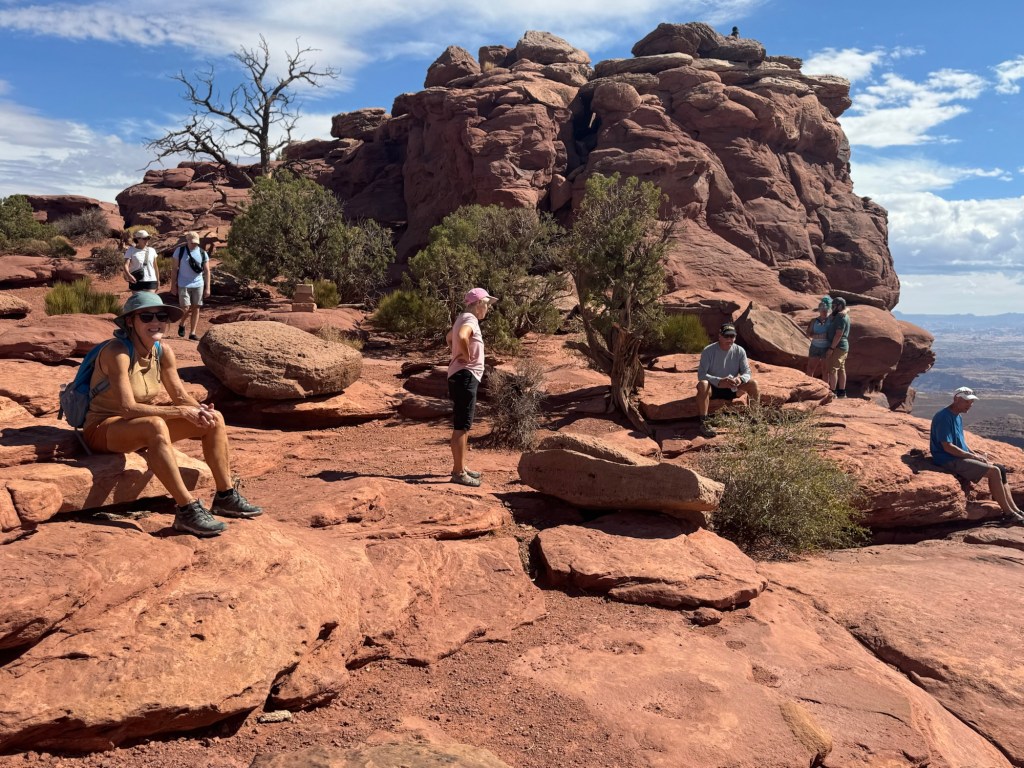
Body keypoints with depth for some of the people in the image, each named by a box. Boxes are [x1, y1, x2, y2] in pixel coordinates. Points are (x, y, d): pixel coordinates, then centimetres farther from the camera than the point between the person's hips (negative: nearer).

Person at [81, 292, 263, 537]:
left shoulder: (163, 351, -2)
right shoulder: (117, 353, -23)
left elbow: (181, 396, 3)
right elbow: (128, 408, -31)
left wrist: (199, 410, -20)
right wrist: (182, 412, -32)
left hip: (142, 428, 8)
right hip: (102, 430, -8)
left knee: (214, 419, -4)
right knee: (155, 426, -40)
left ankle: (225, 497, 0)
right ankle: (187, 510, -38)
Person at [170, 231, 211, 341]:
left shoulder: (203, 253, 3)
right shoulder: (179, 251, -1)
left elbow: (207, 271, 5)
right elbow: (175, 269, 1)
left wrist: (207, 288, 0)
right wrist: (173, 285, -2)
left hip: (198, 285, 2)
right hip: (183, 285, -2)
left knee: (196, 308, 2)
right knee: (185, 308, -7)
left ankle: (192, 333, 9)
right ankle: (181, 324, 24)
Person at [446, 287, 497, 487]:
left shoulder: (464, 319, 17)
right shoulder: (470, 320, -14)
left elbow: (449, 337, 34)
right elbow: (461, 337, -37)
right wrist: (466, 356, -21)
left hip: (462, 376, 11)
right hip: (465, 376, -11)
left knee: (463, 425, 17)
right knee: (462, 426, -9)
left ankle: (460, 467, 27)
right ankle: (459, 472, -6)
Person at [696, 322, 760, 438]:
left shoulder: (739, 351, -5)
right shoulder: (708, 351, -16)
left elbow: (747, 372, -5)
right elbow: (701, 374, -22)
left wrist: (740, 379, -31)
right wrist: (719, 381, -39)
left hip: (731, 388, 3)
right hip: (713, 387, -3)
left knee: (753, 384, -20)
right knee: (703, 385, -37)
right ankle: (703, 423, -34)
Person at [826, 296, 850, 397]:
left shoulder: (841, 317, -17)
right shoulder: (844, 316, 13)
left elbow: (839, 334, -23)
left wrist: (831, 348, -22)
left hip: (838, 346, -11)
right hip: (844, 347, 11)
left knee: (832, 369, -11)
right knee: (841, 369, 12)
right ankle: (842, 392, 16)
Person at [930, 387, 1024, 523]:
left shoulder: (958, 416, 13)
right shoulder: (944, 417, -18)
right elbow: (947, 447, -21)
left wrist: (975, 454, 5)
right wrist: (973, 456, -14)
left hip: (961, 457, 10)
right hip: (949, 461, -10)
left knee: (1000, 469, 2)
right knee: (993, 471, -18)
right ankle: (1009, 513, -7)